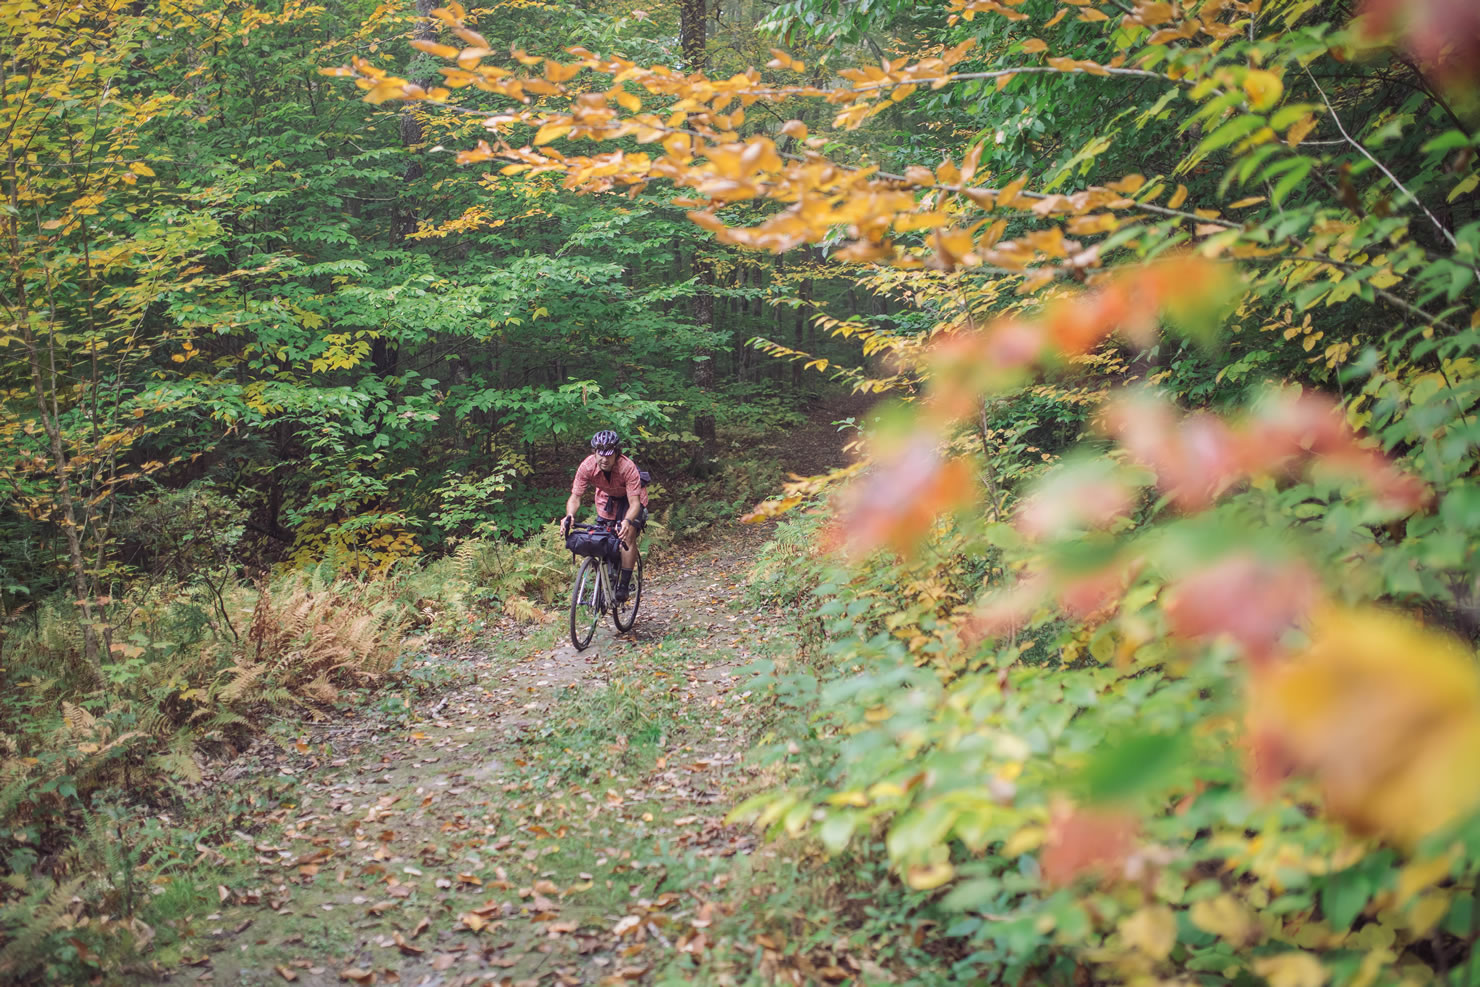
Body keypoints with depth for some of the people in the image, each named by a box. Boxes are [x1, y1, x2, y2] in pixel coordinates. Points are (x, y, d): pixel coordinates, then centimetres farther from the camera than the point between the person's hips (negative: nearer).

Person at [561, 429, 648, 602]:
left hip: (631, 499, -4)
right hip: (607, 498, 4)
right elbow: (575, 497, -27)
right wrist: (569, 516, -48)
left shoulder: (627, 467, -38)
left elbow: (634, 502, -41)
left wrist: (627, 521, -61)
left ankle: (624, 585, -15)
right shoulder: (587, 466, -30)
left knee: (628, 535, -22)